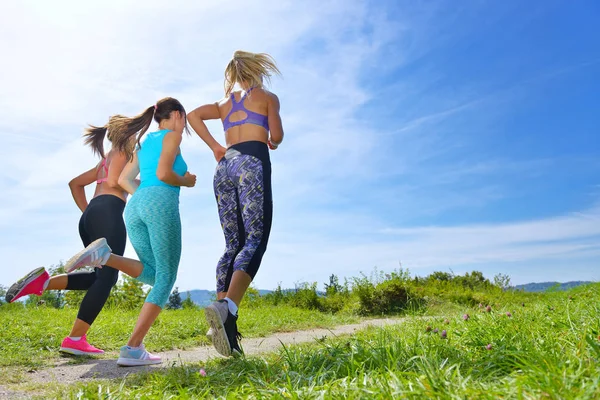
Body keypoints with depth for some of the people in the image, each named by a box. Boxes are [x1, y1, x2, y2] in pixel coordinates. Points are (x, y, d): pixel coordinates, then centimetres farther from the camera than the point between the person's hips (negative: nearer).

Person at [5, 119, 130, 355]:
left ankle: (44, 282, -1)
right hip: (108, 213, -9)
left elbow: (75, 183, 33)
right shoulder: (122, 151, 6)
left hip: (90, 216, 9)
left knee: (102, 276, 12)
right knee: (106, 277, -11)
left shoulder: (105, 161, 32)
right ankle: (74, 340, -15)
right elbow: (114, 182, -10)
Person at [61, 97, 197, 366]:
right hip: (161, 204, -7)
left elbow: (124, 179, 23)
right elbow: (163, 173, -9)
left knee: (153, 274, 15)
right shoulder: (172, 135, 7)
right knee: (165, 278, -1)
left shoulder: (144, 141, 28)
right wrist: (186, 181, 8)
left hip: (134, 207, 8)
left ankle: (104, 255, -9)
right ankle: (133, 348, -8)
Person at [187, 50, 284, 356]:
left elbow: (193, 115, 13)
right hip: (253, 161, -5)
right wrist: (272, 143, 23)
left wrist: (214, 147, 13)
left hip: (225, 166, 5)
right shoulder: (267, 97, 15)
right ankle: (227, 307, -37)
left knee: (233, 245, 5)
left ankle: (224, 319, -6)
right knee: (255, 241, -14)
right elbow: (276, 135, 1)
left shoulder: (225, 103, 27)